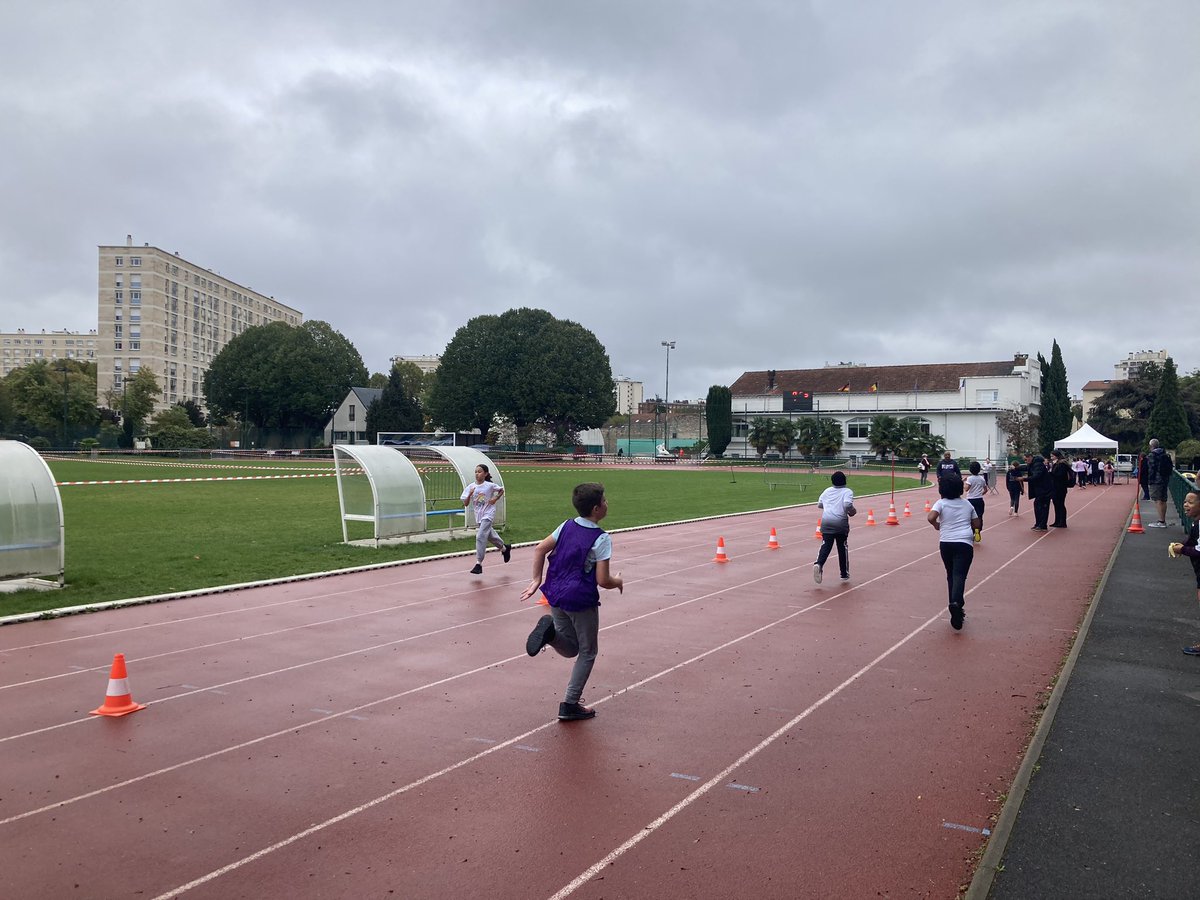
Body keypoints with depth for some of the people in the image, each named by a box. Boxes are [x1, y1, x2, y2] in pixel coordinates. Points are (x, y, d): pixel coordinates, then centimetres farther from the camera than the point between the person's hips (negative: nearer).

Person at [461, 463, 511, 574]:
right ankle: (505, 548, 47)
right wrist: (470, 494, -21)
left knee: (480, 537, -17)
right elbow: (465, 504, -4)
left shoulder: (490, 485, -11)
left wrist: (495, 499, -7)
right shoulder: (471, 487, -3)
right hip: (478, 516, 5)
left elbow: (501, 490, 8)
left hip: (488, 514, -5)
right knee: (490, 536, 20)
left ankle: (479, 564, -15)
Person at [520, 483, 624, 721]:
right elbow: (603, 581, -17)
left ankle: (549, 630, -12)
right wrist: (618, 582, 4)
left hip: (556, 596, 6)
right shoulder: (601, 539, -16)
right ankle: (570, 705, 12)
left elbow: (540, 549, 6)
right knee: (587, 653, 14)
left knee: (570, 649, 20)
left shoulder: (567, 526, 3)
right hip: (581, 600, -6)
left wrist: (537, 580, 12)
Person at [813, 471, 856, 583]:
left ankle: (818, 564, -32)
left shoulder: (827, 491, 15)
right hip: (841, 522, -2)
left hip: (826, 522, 2)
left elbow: (819, 505, 21)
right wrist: (852, 511, 2)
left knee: (825, 546, -3)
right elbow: (848, 504, -16)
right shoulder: (848, 491, 2)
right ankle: (844, 573, 21)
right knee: (842, 548, 13)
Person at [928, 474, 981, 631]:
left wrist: (938, 526, 5)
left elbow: (931, 518, -15)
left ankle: (955, 605, 20)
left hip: (946, 543, 0)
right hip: (965, 543, 0)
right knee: (959, 575, -10)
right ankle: (956, 602, -35)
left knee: (951, 575, 17)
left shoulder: (941, 503, 3)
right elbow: (977, 525, 17)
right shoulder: (967, 504, 13)